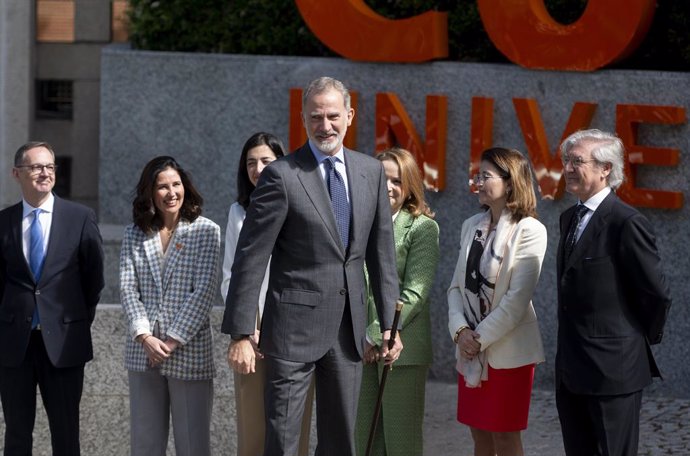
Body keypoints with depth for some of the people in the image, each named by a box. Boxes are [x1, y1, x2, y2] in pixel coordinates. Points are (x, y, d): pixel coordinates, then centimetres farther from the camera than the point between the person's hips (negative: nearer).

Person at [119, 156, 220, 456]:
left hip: (189, 351, -3)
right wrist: (145, 337, -11)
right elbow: (127, 288, 3)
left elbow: (205, 291, -6)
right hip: (143, 352, 3)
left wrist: (174, 339, -12)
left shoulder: (206, 231, 1)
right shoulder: (135, 235, 10)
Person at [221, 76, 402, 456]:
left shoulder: (371, 172, 7)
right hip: (296, 324, -5)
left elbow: (381, 252, 12)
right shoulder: (282, 175, -9)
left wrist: (389, 322, 9)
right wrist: (241, 334, -13)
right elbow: (251, 258, -9)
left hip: (349, 326, 5)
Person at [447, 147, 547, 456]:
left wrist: (480, 337, -13)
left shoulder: (530, 231, -11)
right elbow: (458, 285, 7)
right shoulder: (472, 226, 8)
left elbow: (517, 298, -15)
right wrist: (461, 330, -8)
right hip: (470, 350, 6)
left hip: (508, 350, -6)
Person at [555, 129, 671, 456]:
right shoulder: (570, 218, 12)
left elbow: (657, 294, -12)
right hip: (571, 369, 8)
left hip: (612, 368, -8)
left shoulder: (627, 223, -15)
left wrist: (646, 337, 2)